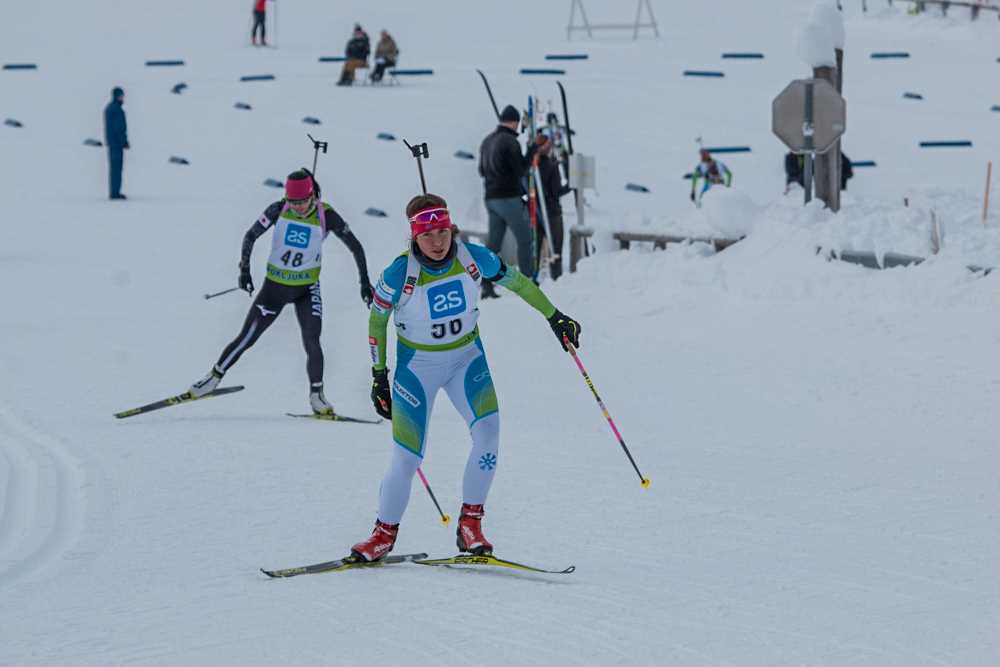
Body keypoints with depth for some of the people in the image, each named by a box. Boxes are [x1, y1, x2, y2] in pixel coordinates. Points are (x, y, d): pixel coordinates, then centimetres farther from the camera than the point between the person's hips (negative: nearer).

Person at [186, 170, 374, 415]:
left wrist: (364, 281, -7)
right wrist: (244, 269, -8)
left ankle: (316, 395, 2)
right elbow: (251, 236, 0)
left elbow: (355, 246, -4)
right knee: (246, 338, 2)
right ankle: (214, 376, 19)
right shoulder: (278, 210, -11)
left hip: (307, 289, -1)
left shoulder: (326, 216, -13)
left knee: (311, 343, -14)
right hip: (274, 285, 1)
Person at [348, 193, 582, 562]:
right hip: (417, 363, -2)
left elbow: (515, 280, 2)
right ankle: (384, 534, 18)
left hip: (467, 357, 2)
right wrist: (379, 375, -1)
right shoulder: (400, 274, -23)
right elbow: (377, 318, -5)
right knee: (407, 458, -5)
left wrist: (554, 316, 9)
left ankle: (470, 524, -8)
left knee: (488, 430, -20)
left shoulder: (474, 258, -17)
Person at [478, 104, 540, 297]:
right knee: (525, 239, 2)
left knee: (493, 243, 7)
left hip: (490, 198, 8)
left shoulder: (487, 141, 12)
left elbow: (482, 170, 19)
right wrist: (532, 151, -4)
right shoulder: (510, 141, -13)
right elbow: (521, 170, -13)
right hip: (509, 198, -7)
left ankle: (486, 285, -1)